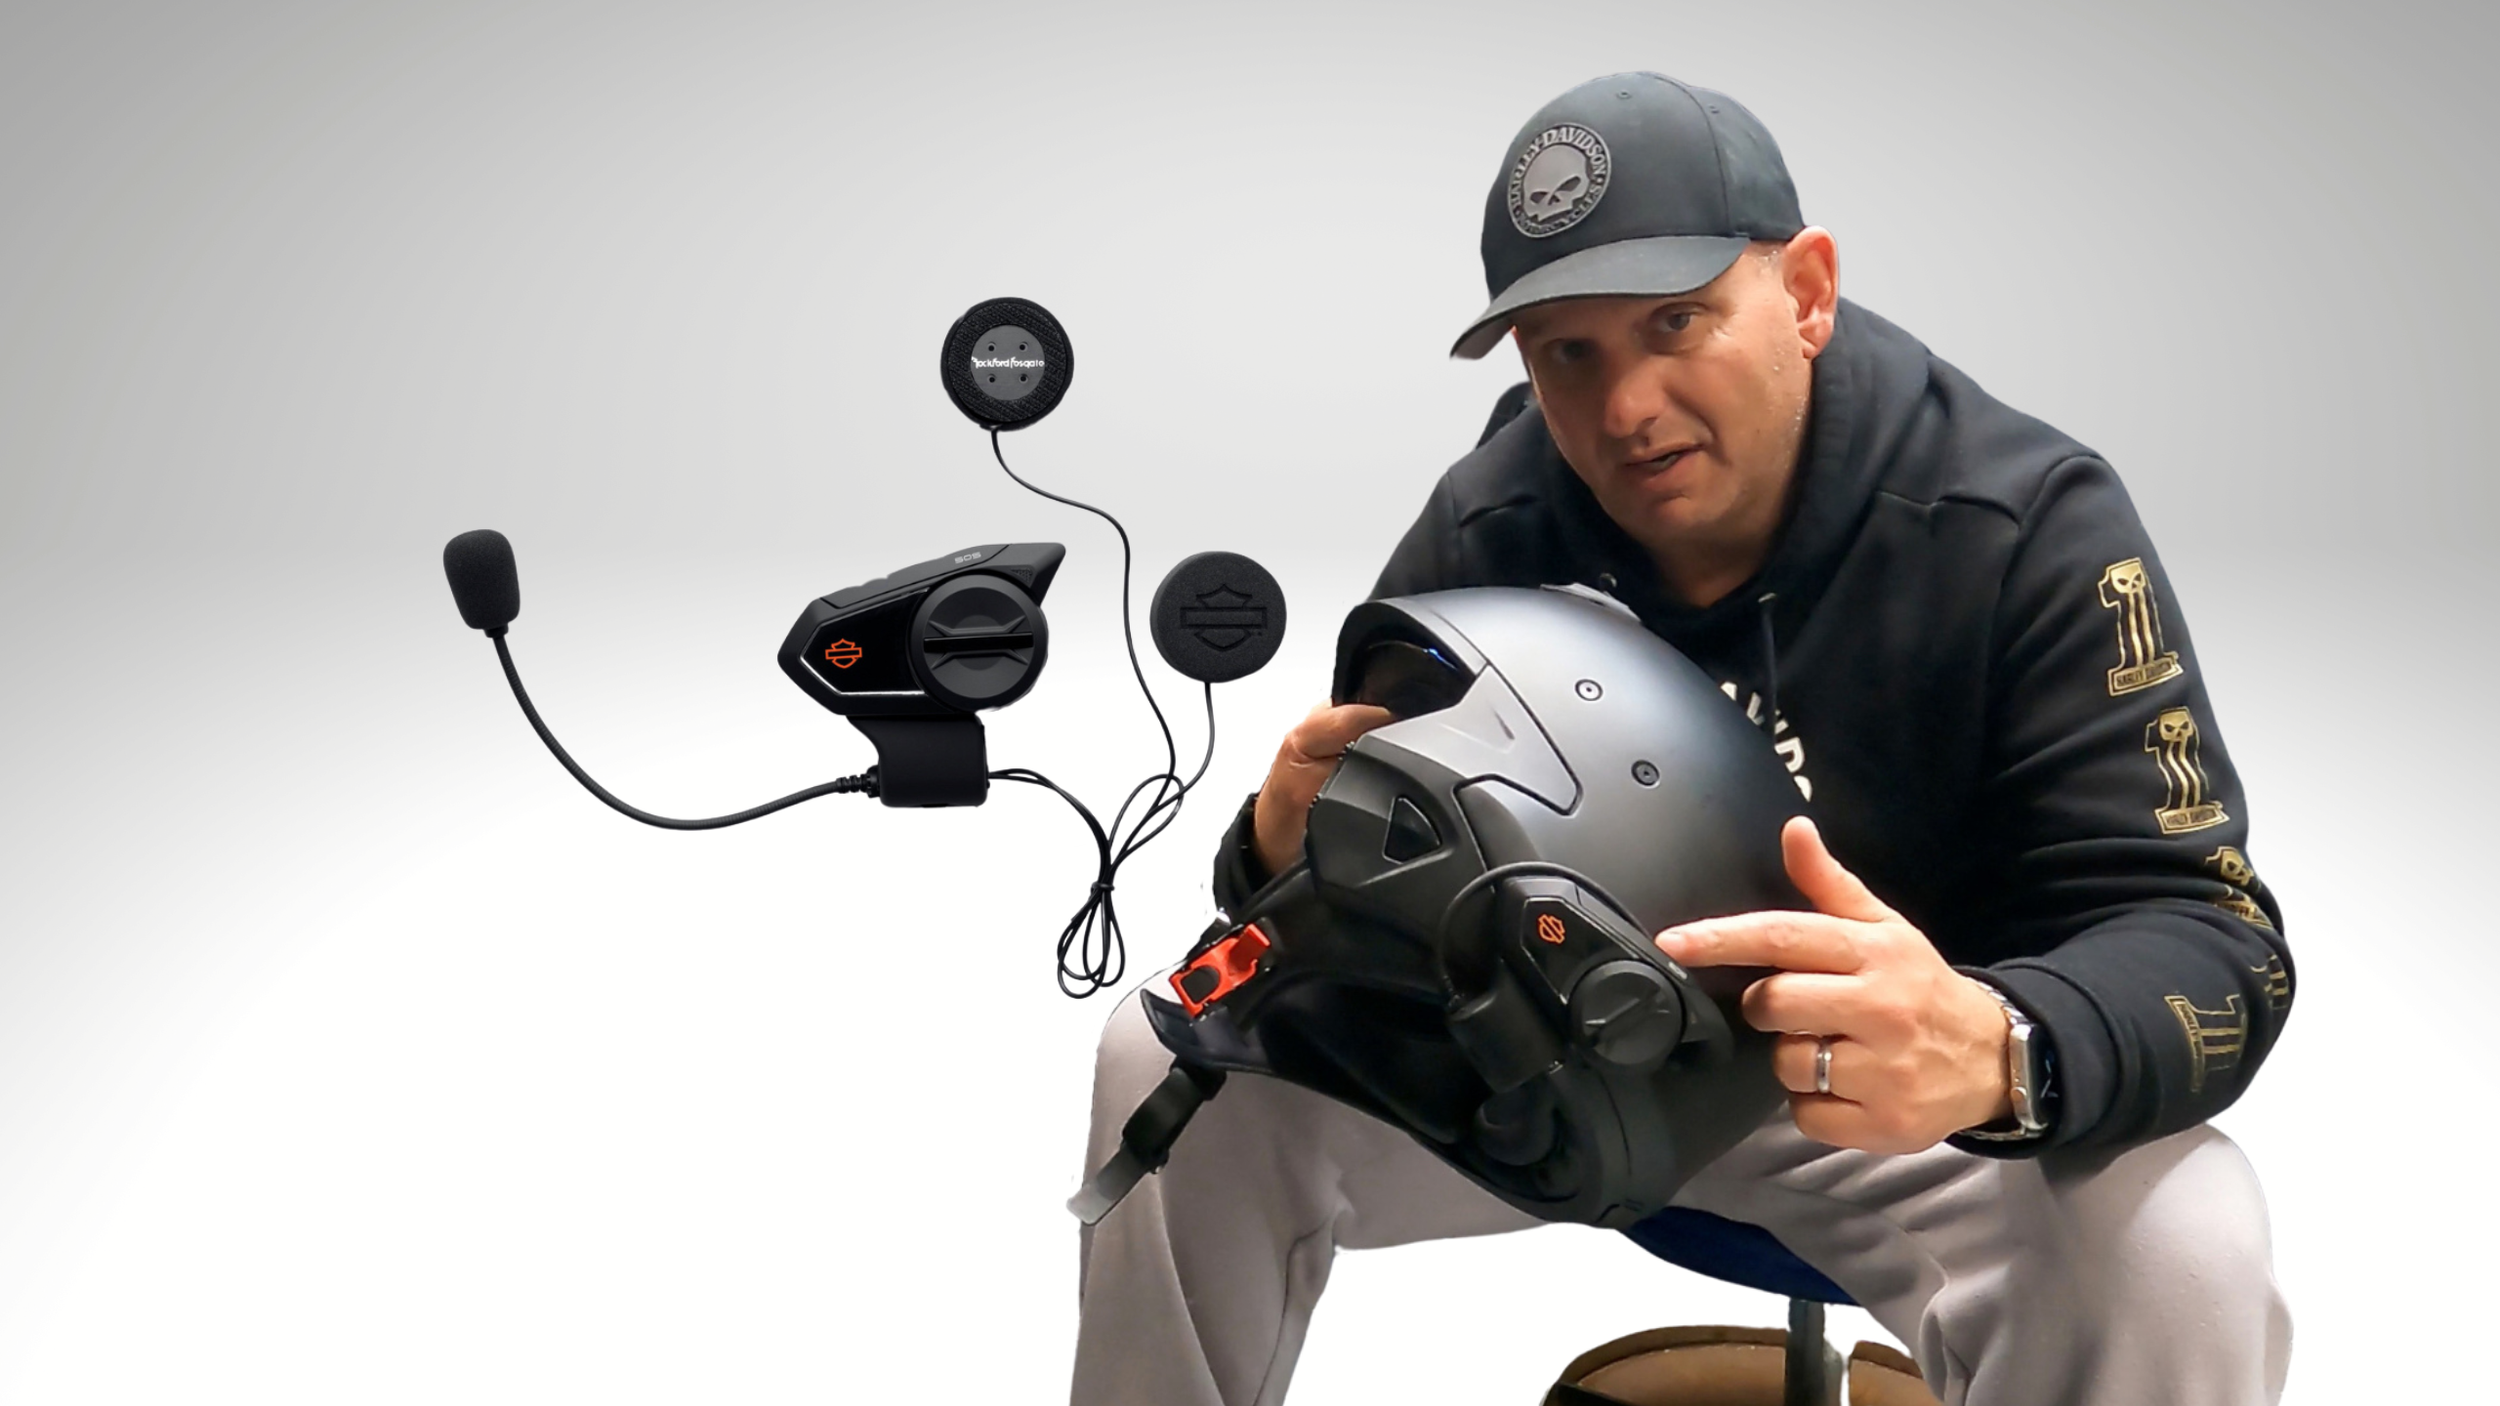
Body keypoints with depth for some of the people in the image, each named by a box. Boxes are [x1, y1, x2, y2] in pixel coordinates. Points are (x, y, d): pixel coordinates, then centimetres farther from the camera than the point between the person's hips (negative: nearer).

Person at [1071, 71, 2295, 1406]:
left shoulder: (2023, 528, -20)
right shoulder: (1483, 528, -10)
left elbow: (2204, 936, -25)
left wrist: (1995, 1054, -50)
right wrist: (1297, 850, -31)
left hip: (1911, 1091, -2)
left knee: (2177, 1257, -32)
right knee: (1178, 1060, -14)